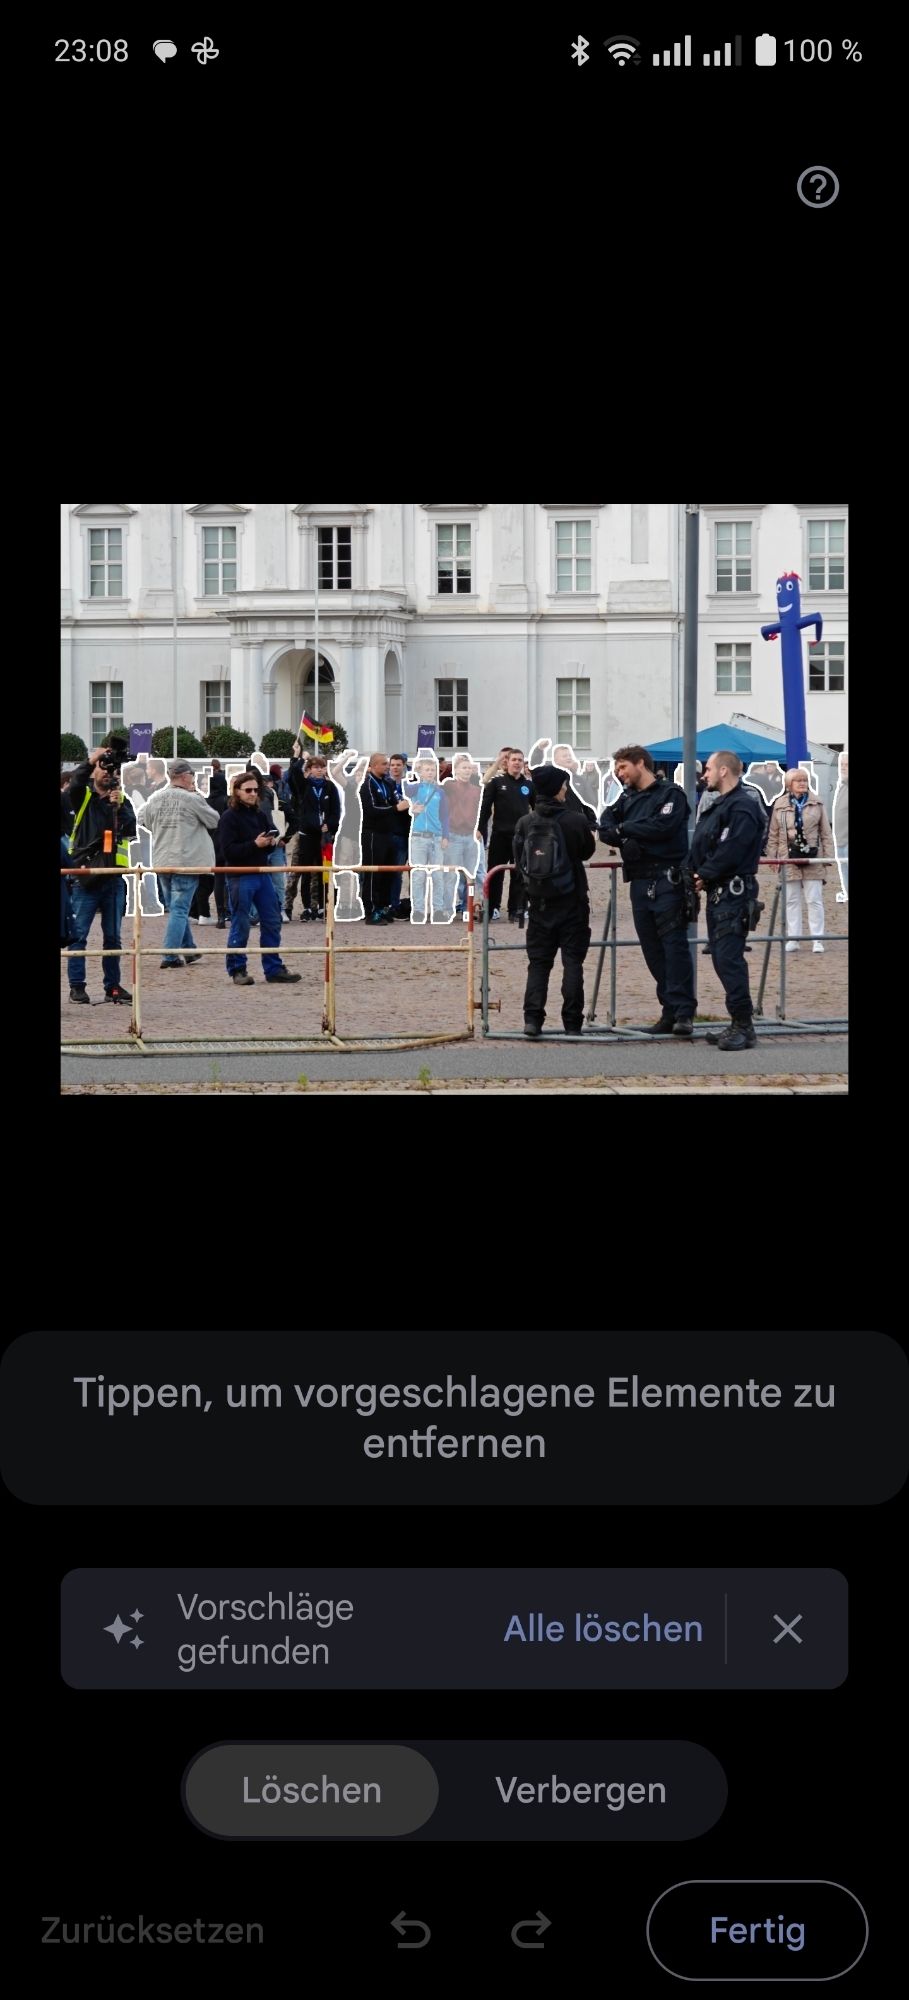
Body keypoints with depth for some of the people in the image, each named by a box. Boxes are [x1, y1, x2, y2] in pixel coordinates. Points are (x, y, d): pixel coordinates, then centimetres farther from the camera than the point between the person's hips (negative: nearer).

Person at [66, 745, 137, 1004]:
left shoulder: (122, 800, 10)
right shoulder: (83, 796, 3)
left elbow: (131, 829, -5)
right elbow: (74, 782, -20)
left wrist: (119, 807, -20)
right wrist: (90, 761, -32)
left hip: (113, 878, 3)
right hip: (85, 876, -3)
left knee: (113, 937, 9)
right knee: (78, 935, -1)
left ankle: (112, 985, 16)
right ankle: (77, 986, 4)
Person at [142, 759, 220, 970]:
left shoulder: (154, 799, 1)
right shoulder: (192, 799, -14)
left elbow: (149, 825, 15)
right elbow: (214, 820, -1)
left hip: (162, 862, 6)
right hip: (186, 862, -6)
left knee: (175, 908, 17)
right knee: (179, 909, -3)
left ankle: (189, 950, 27)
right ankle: (170, 957, -9)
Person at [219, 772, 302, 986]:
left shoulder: (261, 815, 12)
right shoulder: (229, 817, -8)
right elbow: (228, 850, -15)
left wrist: (270, 843, -3)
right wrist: (255, 844, -20)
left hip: (263, 874, 7)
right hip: (241, 877, -7)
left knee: (272, 922, 7)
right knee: (240, 926, -1)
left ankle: (274, 969, 14)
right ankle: (237, 970, 9)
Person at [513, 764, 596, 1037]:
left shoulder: (525, 822, -6)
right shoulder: (575, 820, -13)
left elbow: (519, 860, 2)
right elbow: (588, 850, 4)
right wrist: (590, 835, 25)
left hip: (539, 904, 2)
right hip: (572, 903, -2)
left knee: (538, 962, 9)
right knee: (572, 962, 4)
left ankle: (532, 1020, -1)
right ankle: (572, 1023, 1)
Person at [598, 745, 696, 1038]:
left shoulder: (670, 793, -2)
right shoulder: (627, 798, 19)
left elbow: (661, 826, -17)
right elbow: (606, 827, 8)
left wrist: (623, 828, -6)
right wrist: (624, 839, -13)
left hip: (667, 879, -7)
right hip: (639, 881, 7)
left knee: (674, 943, -11)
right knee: (651, 948, 6)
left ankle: (684, 1011, -13)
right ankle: (670, 1008, 12)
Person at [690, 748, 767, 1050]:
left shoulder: (743, 806, -14)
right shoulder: (722, 804, 19)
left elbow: (732, 850, -22)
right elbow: (704, 845, 19)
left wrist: (705, 874, -13)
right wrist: (698, 873, 3)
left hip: (733, 892, -11)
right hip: (718, 892, 11)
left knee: (729, 959, -13)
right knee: (722, 958, 12)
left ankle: (744, 1027, -10)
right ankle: (738, 1025, 17)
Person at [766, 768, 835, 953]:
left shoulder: (816, 804, 4)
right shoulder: (780, 805, 4)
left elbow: (825, 833, 6)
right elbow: (773, 835, 8)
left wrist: (828, 855, -1)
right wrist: (772, 857, 4)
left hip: (812, 859, -1)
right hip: (788, 859, 1)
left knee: (814, 900, 0)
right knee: (791, 900, 6)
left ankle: (817, 940, 5)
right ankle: (793, 939, 12)